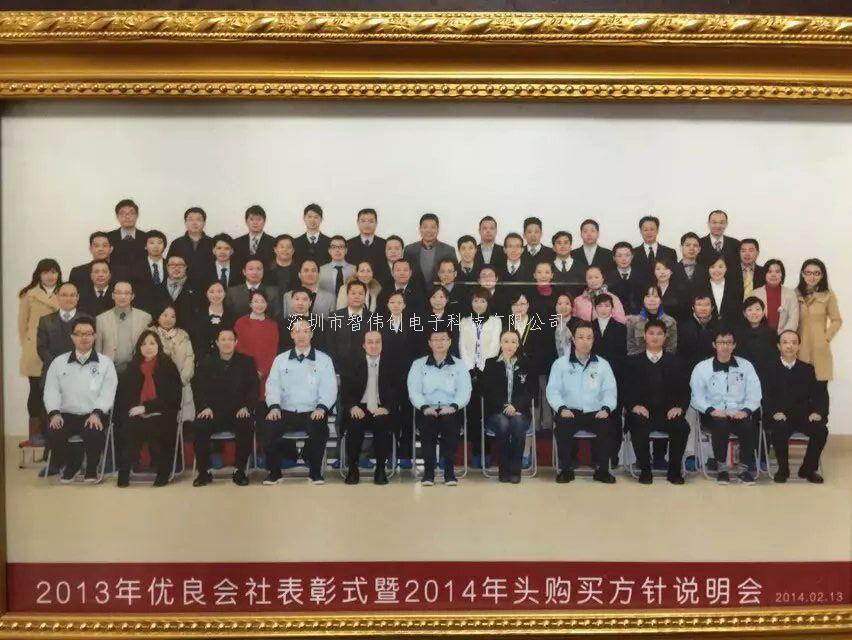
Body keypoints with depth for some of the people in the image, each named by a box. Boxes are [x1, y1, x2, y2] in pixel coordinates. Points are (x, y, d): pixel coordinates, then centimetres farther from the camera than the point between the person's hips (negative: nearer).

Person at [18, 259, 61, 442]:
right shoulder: (28, 295, 1)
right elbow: (22, 324, 5)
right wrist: (27, 346, 3)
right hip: (35, 354, -2)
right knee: (37, 391, 6)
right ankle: (35, 430, 14)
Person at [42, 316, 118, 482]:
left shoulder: (105, 362, 7)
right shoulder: (59, 362, 13)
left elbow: (108, 392, -3)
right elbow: (51, 390, 5)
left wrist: (97, 413, -19)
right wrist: (54, 413, -12)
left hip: (94, 415, -2)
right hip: (66, 414, 2)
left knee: (95, 434, -32)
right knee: (53, 434, -27)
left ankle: (92, 467, 1)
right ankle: (71, 463, 6)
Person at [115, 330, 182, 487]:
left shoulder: (168, 367, 5)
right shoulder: (132, 367, 15)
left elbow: (172, 398, -2)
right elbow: (122, 396, 12)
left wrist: (146, 407, -12)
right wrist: (135, 410, -9)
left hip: (161, 415, -2)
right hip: (136, 414, 2)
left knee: (153, 428, -34)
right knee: (130, 427, -31)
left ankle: (163, 471, -19)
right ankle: (124, 473, -21)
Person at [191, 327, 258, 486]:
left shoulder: (247, 362, 11)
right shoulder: (205, 362, 13)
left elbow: (253, 388, 5)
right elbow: (198, 387, 6)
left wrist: (246, 407, -12)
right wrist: (204, 407, -11)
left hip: (238, 412, -1)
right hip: (212, 412, 1)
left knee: (246, 426, -32)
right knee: (199, 427, -29)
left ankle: (239, 471, -16)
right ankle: (204, 472, -13)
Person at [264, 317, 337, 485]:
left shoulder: (324, 360, 11)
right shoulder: (281, 359, 17)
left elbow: (329, 388, 3)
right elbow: (273, 385, 7)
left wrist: (321, 407, -16)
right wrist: (274, 406, -12)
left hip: (312, 413, -2)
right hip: (285, 412, 2)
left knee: (320, 428, -34)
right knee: (268, 427, -28)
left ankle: (315, 472, -11)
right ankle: (274, 471, -6)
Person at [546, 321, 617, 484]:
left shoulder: (602, 364, 14)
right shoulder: (560, 363, 9)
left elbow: (610, 391, 9)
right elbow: (553, 390, 2)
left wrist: (606, 408, -11)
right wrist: (561, 408, -16)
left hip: (595, 413, 1)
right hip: (569, 412, -1)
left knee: (608, 426, -29)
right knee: (562, 427, -32)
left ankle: (602, 469, -10)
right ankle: (566, 469, -13)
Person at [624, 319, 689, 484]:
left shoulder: (675, 362, 15)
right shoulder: (633, 362, 12)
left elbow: (684, 390, 9)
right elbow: (627, 391, 5)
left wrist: (679, 407, -10)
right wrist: (634, 406, -15)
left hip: (669, 413, 1)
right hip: (642, 413, -1)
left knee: (682, 427, -29)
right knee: (638, 427, -34)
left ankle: (674, 470, -9)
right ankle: (645, 470, -14)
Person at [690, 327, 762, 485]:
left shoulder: (745, 366, 13)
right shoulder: (702, 368, 7)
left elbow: (754, 394, 6)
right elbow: (697, 396, 0)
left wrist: (745, 410, -12)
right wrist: (711, 410, -17)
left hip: (739, 413, 2)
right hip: (713, 415, -1)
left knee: (748, 425, -31)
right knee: (720, 423, -34)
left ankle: (745, 469, -12)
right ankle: (721, 468, -16)